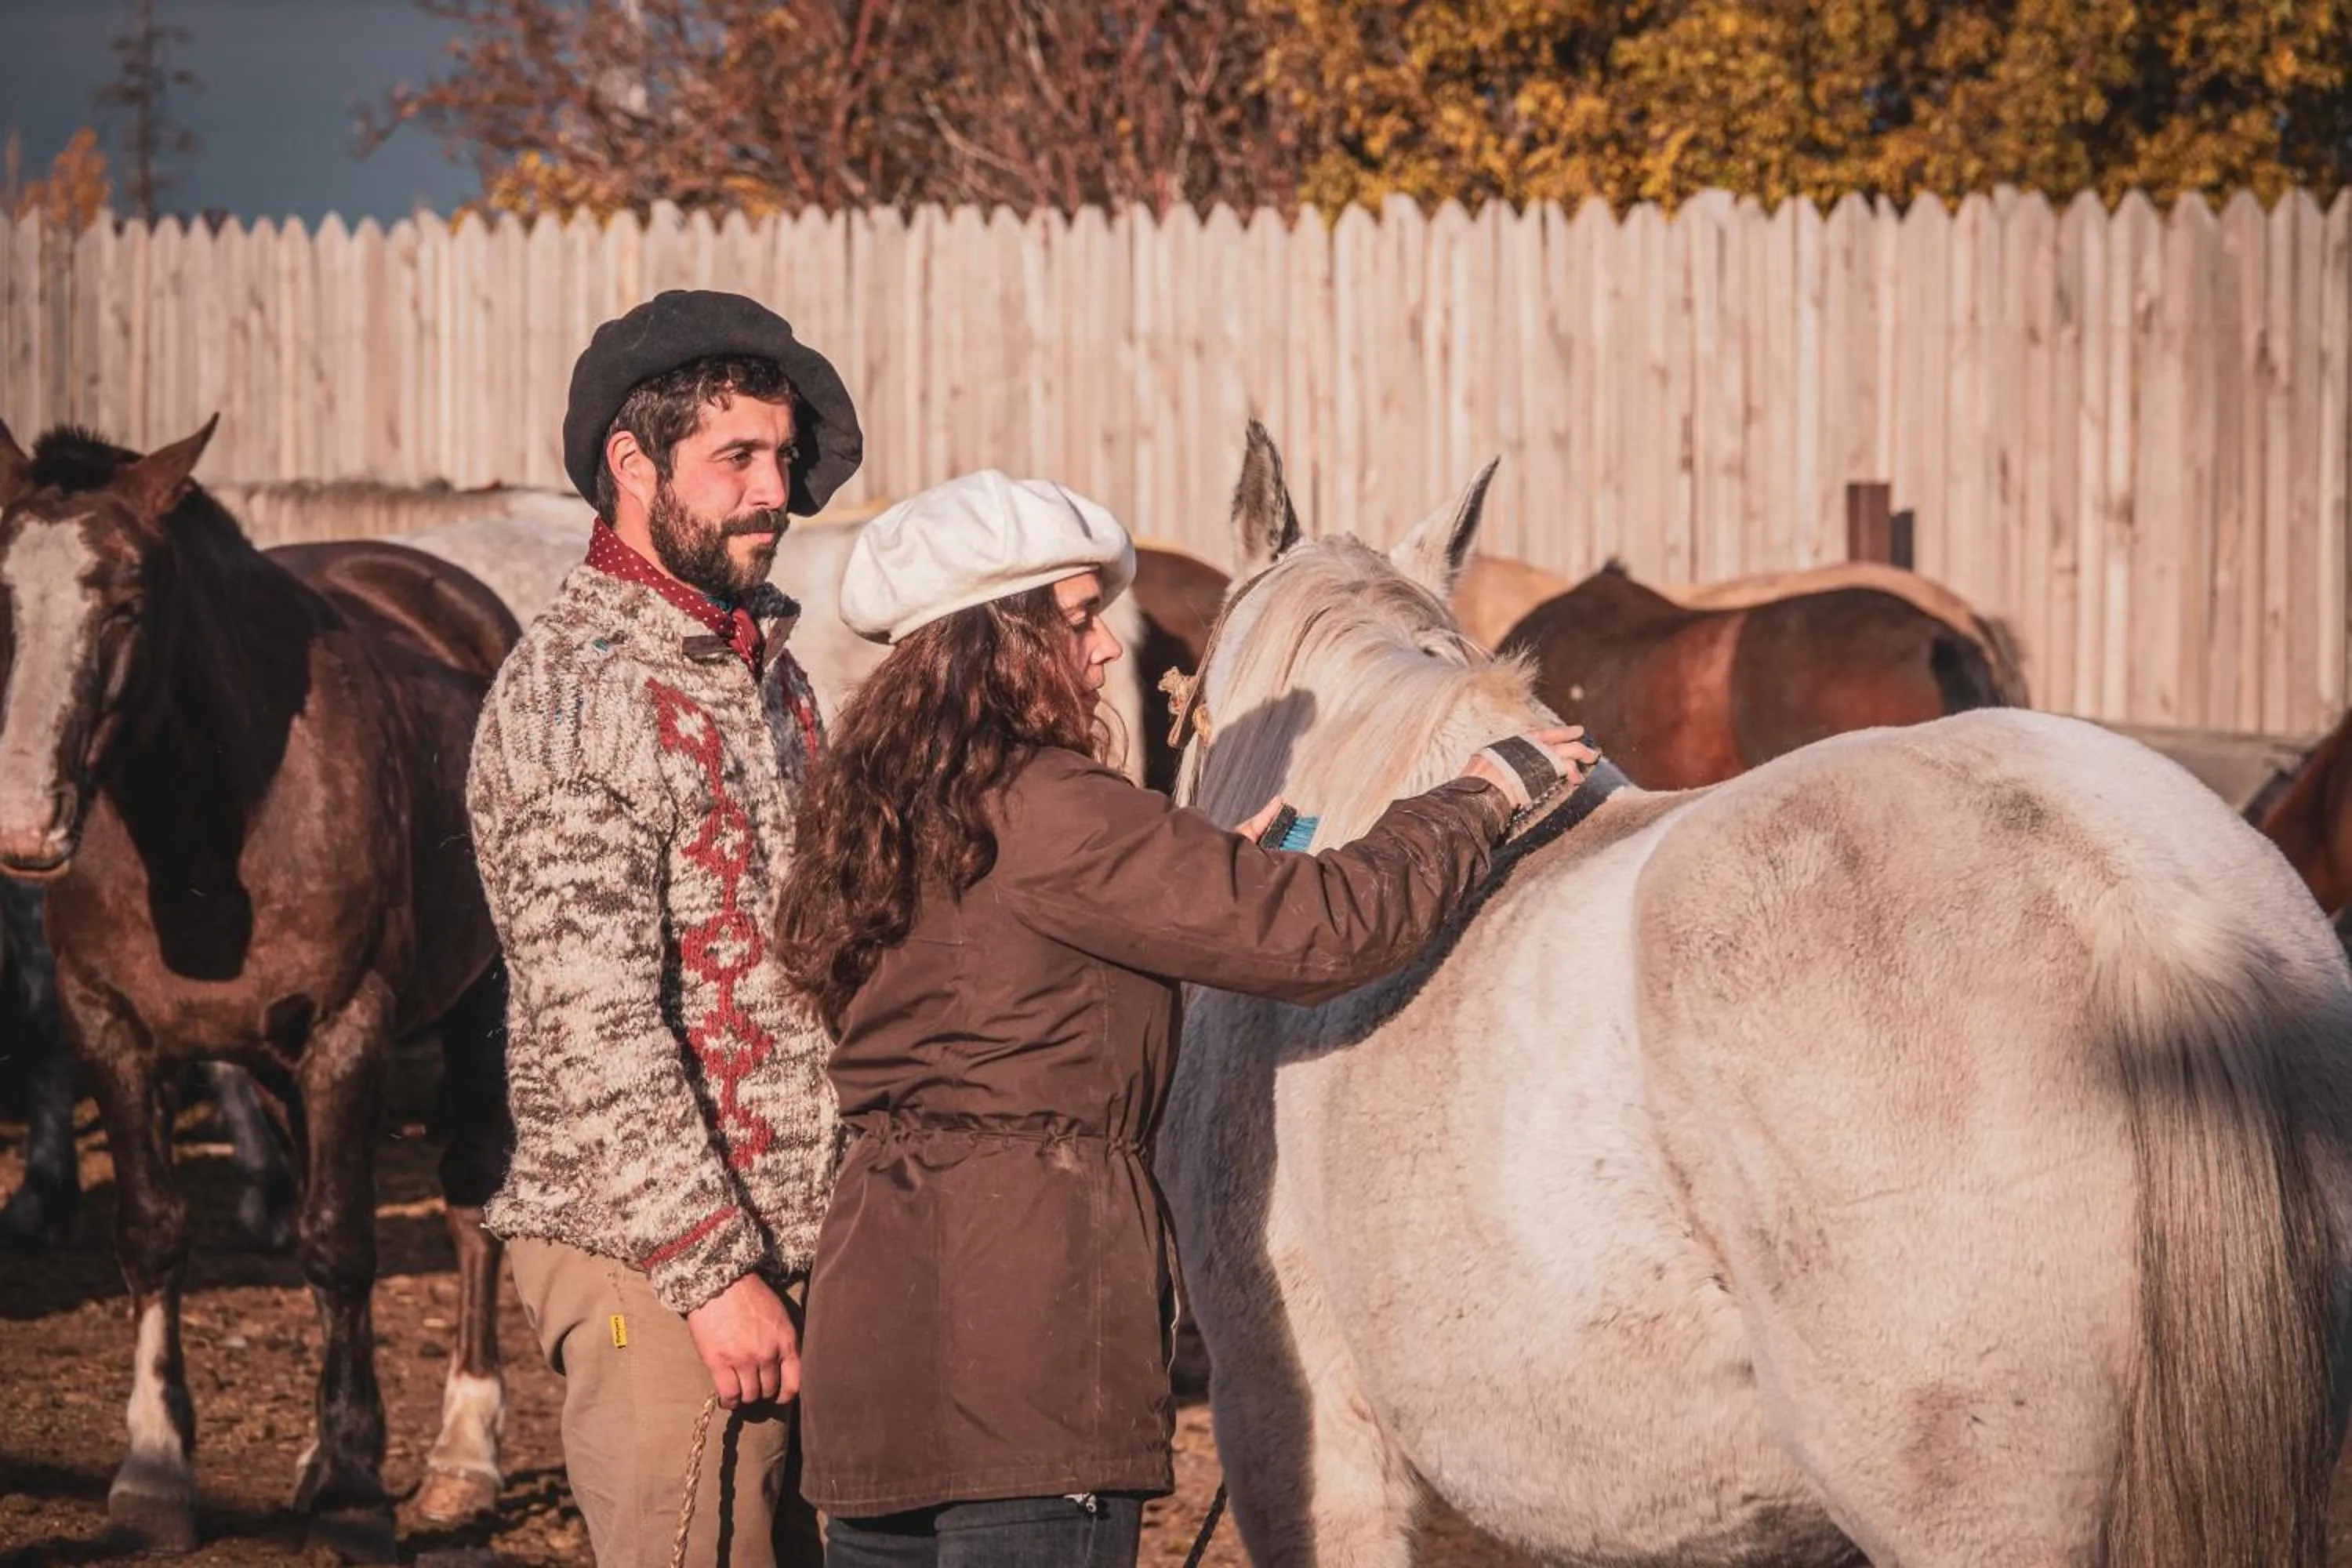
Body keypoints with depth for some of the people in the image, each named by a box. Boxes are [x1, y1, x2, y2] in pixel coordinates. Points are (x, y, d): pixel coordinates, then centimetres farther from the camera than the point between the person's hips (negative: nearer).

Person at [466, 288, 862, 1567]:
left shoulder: (769, 672, 14)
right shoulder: (574, 693, -13)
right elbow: (595, 1026, -19)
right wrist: (713, 1270, -20)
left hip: (810, 1248, 8)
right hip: (658, 1267, -8)